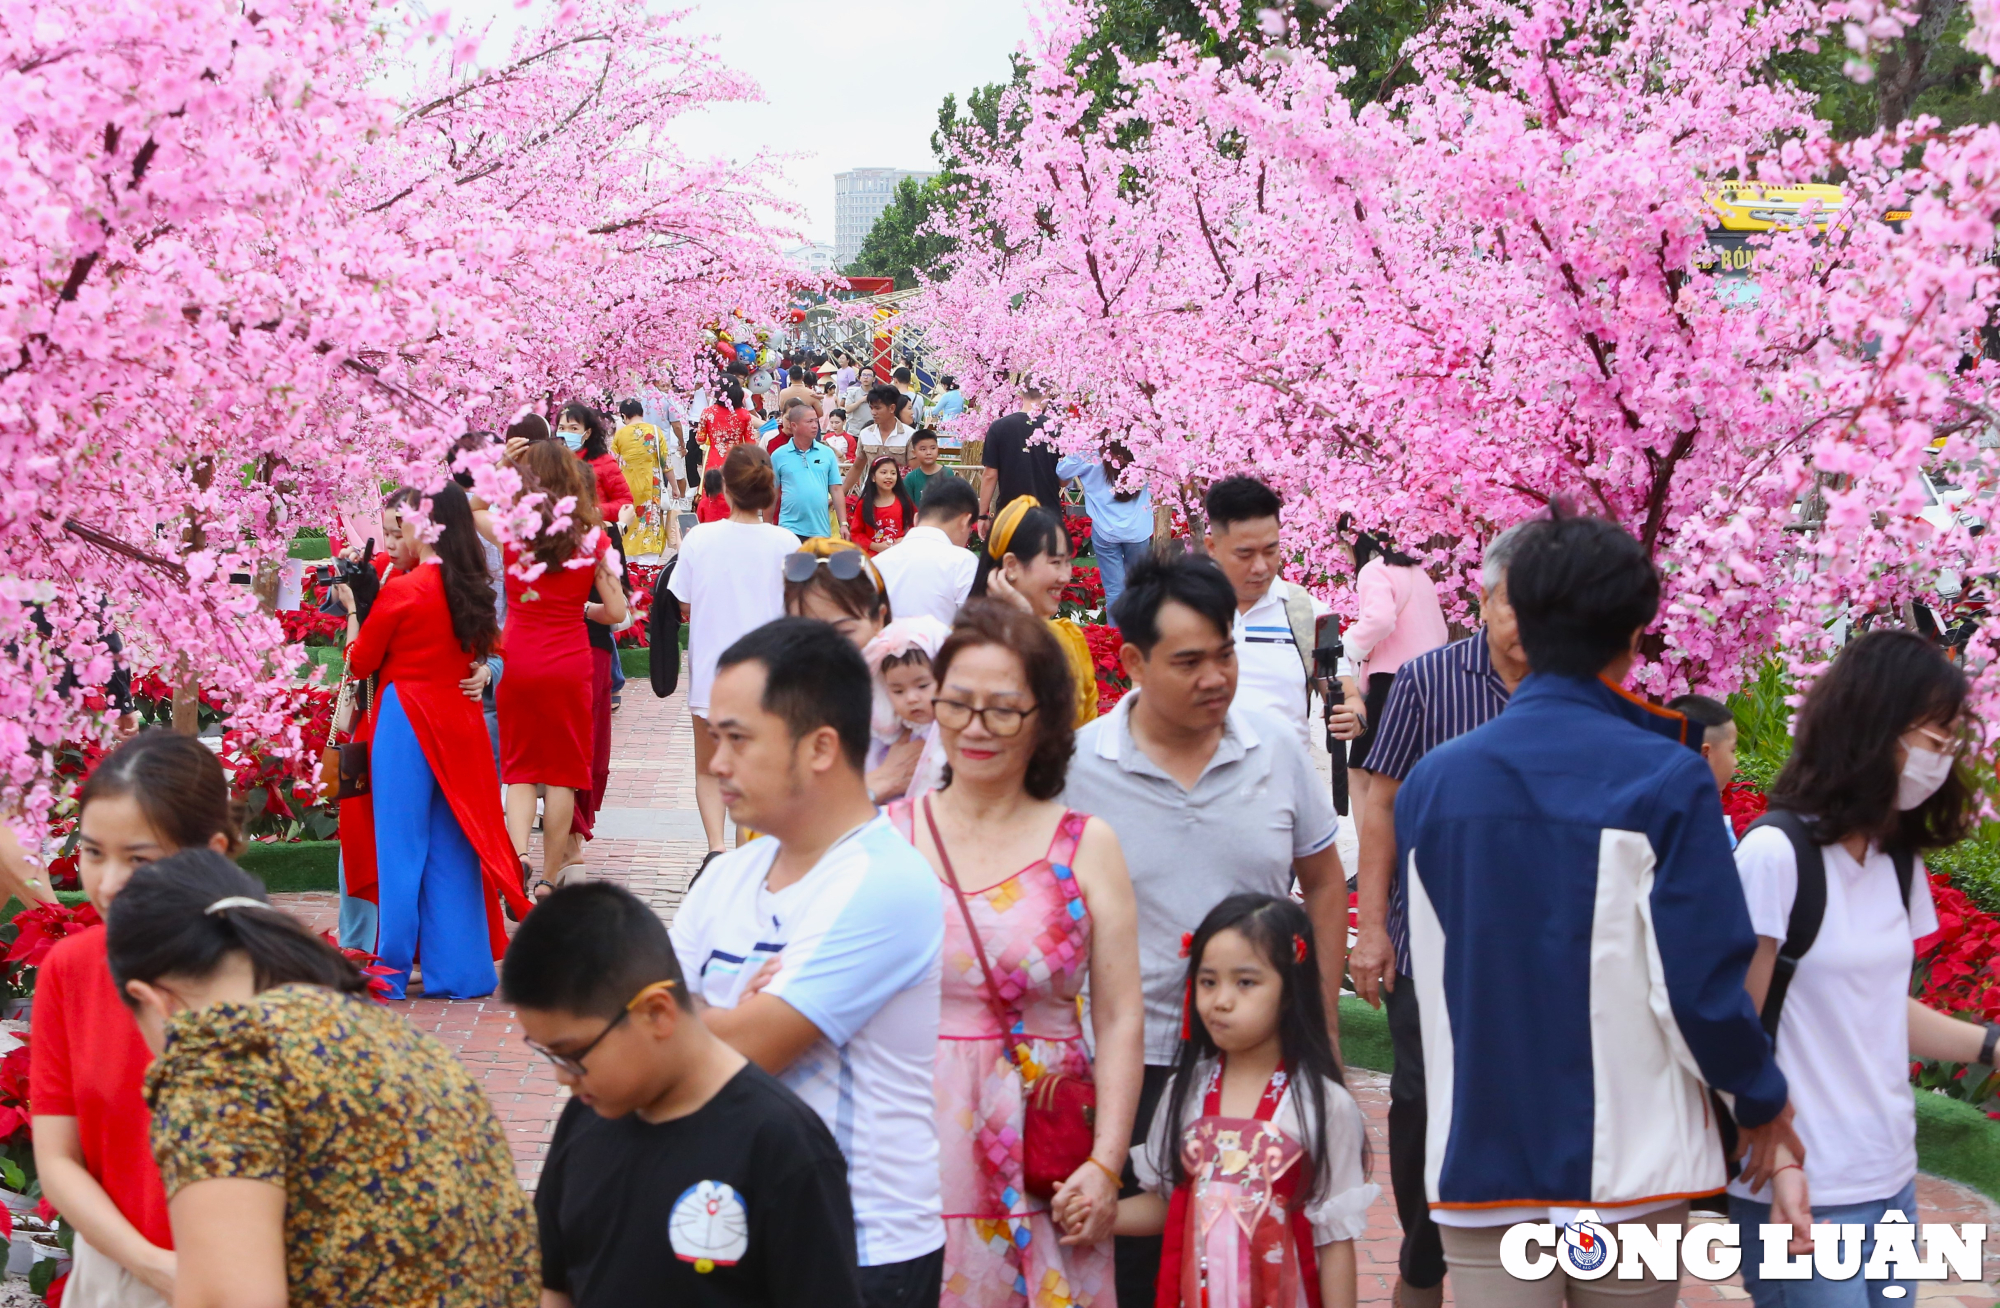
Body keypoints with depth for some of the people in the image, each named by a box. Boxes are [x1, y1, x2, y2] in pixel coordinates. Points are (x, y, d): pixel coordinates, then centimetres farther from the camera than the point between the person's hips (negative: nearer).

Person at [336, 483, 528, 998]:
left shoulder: (401, 590, -13)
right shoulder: (470, 588, 4)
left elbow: (360, 662, -4)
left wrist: (351, 609, 9)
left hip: (406, 720, -6)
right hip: (459, 722, 6)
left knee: (401, 844, 1)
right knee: (454, 845, 10)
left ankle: (394, 970, 6)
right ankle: (460, 970, 13)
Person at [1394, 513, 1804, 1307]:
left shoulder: (1431, 782, 2)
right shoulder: (1664, 781, -10)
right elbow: (1703, 980, -12)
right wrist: (1762, 1106, 4)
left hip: (1478, 1166, 3)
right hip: (1629, 1161, -2)